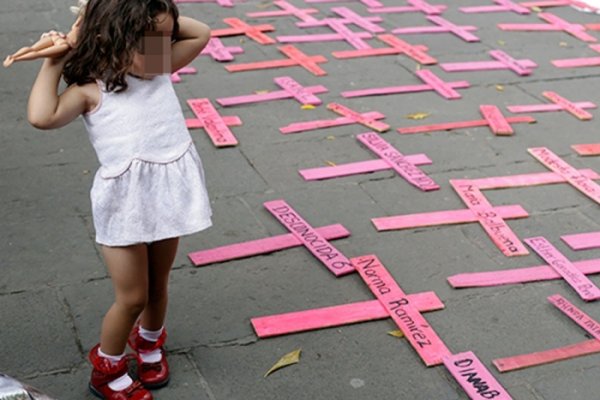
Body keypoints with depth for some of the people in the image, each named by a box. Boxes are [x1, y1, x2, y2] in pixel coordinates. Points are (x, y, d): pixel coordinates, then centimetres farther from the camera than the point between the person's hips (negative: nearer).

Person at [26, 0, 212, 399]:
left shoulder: (161, 71, 5)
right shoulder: (91, 90, -11)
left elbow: (200, 33, 15)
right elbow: (42, 116, -26)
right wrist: (53, 65, -14)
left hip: (168, 196, 5)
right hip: (126, 204, -5)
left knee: (158, 286, 22)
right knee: (132, 298, 5)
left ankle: (150, 343, 49)